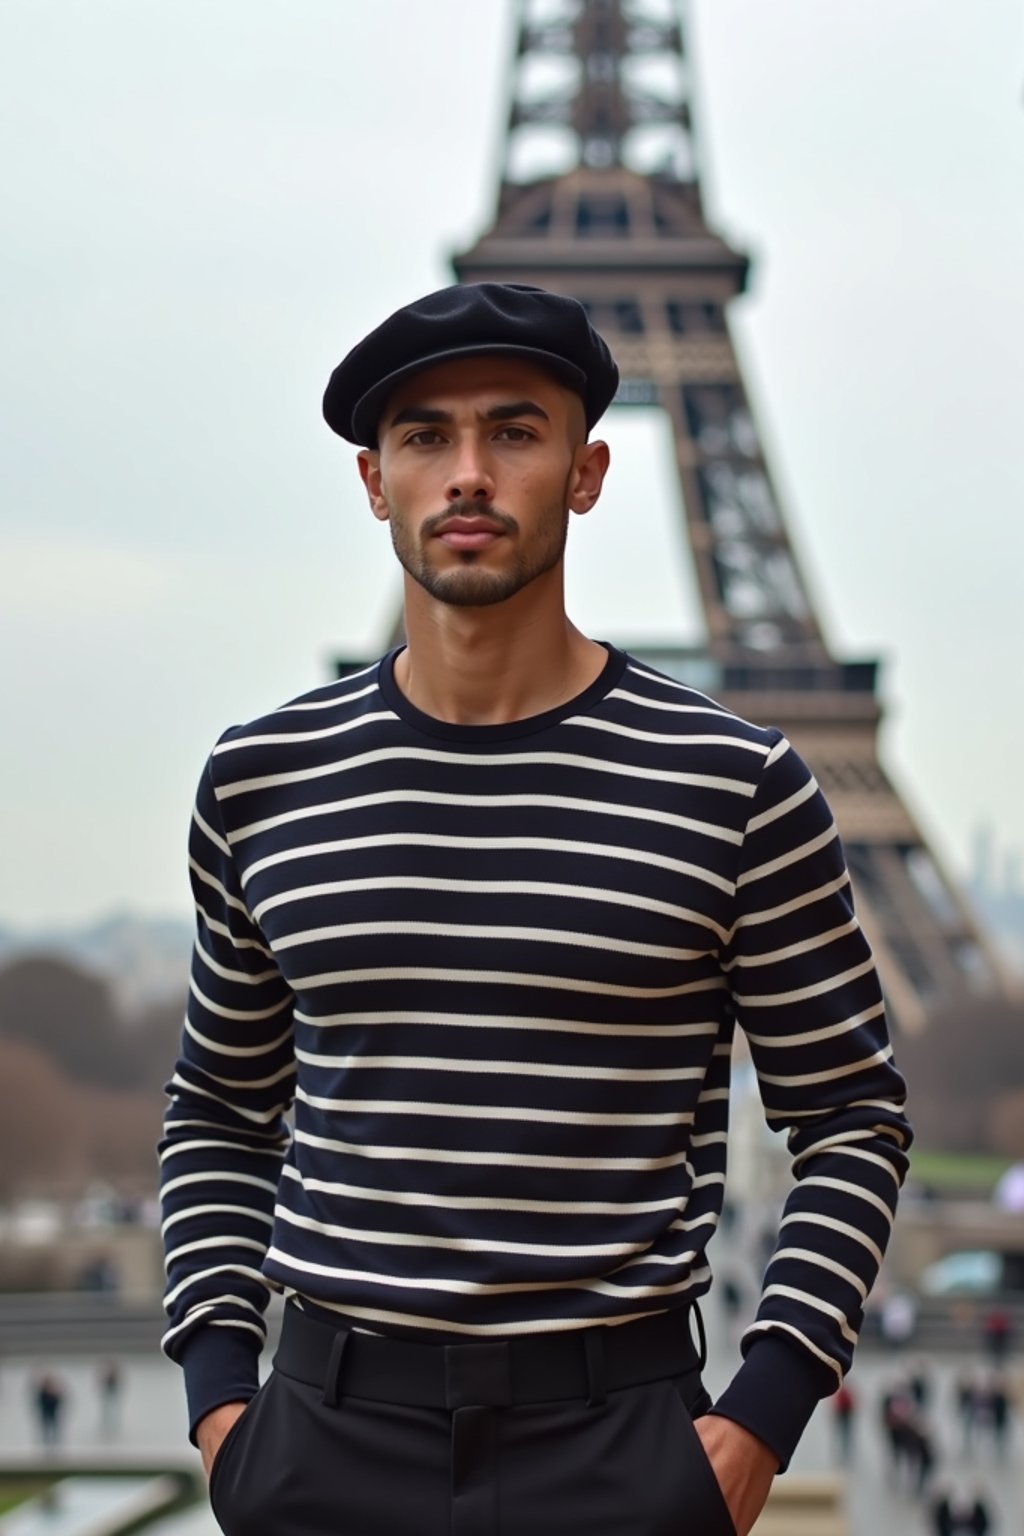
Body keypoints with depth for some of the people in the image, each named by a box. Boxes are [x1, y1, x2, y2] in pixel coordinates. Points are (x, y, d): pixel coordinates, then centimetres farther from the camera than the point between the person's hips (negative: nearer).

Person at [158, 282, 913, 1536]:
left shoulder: (734, 787, -3)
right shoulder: (261, 783, 5)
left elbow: (851, 1118, 3)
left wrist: (766, 1409, -7)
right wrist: (216, 1387, 4)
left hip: (618, 1434, -2)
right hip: (331, 1433, 2)